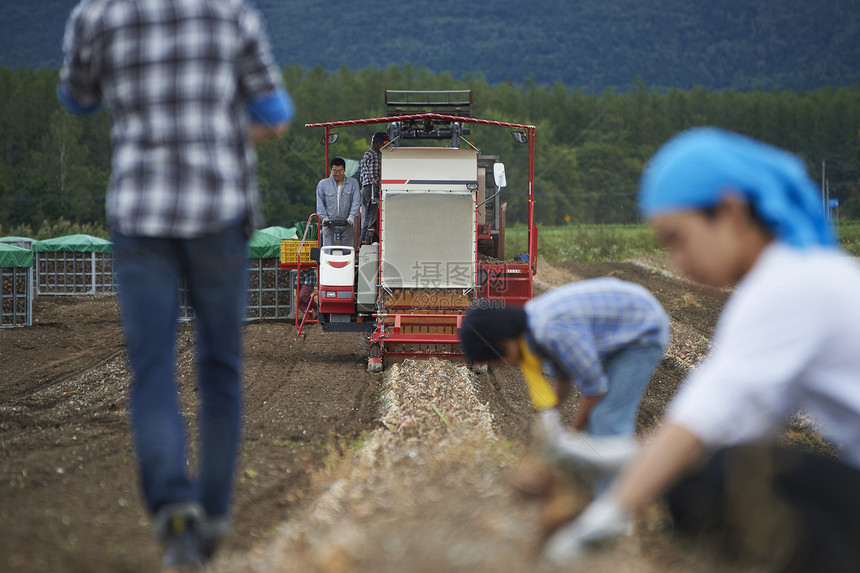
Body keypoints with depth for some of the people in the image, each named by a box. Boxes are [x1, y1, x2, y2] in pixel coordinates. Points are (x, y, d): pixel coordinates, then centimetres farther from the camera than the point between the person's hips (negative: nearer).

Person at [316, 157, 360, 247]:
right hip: (329, 226, 0)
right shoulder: (323, 184, 8)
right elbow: (320, 203, 8)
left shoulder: (353, 183, 7)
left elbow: (356, 201, -1)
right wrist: (324, 217, -8)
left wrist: (351, 217, -15)